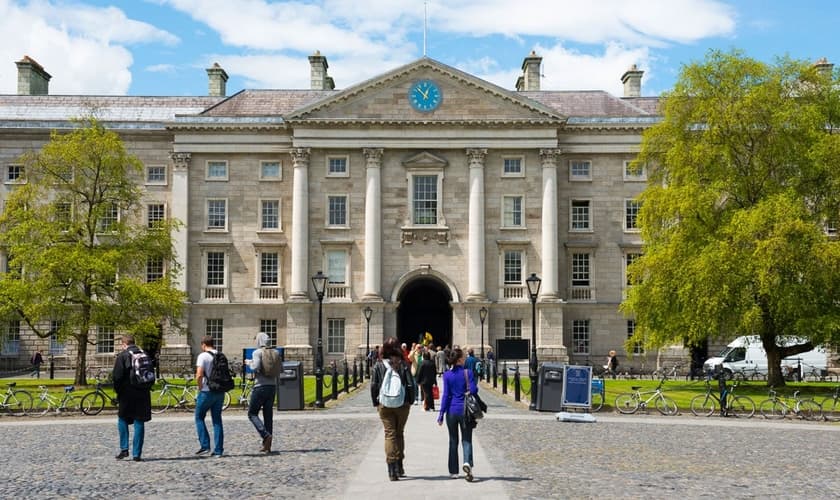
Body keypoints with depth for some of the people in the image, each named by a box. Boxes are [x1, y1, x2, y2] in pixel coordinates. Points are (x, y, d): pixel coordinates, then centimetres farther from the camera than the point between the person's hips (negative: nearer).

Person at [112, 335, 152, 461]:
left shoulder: (123, 356, -7)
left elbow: (117, 376, -12)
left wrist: (117, 390, 2)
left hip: (127, 394, -3)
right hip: (143, 394, 3)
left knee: (122, 420, 15)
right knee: (139, 423, 4)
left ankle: (124, 449, 7)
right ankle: (137, 454, 3)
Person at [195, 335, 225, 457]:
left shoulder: (203, 356, -10)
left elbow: (199, 375, -19)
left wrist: (200, 388, -5)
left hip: (207, 391, -6)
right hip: (220, 391, 6)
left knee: (199, 417, 10)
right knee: (217, 420, 9)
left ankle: (205, 445, 1)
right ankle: (218, 450, 6)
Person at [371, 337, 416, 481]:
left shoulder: (379, 365, -4)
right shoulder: (403, 365, -5)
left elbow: (373, 386, -4)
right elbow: (411, 385, -5)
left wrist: (376, 403, 6)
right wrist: (410, 401, 8)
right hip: (402, 404, 1)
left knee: (390, 434, 3)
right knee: (399, 433, 17)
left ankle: (392, 469, -5)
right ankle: (399, 466, 21)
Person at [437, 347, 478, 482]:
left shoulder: (447, 375, -3)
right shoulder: (468, 373, -7)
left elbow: (446, 395, -5)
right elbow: (473, 390, -11)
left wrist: (441, 414, -2)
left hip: (452, 411, 1)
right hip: (465, 411, -1)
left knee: (453, 441, 13)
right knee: (467, 439, 4)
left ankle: (453, 471, 16)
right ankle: (467, 462, -24)